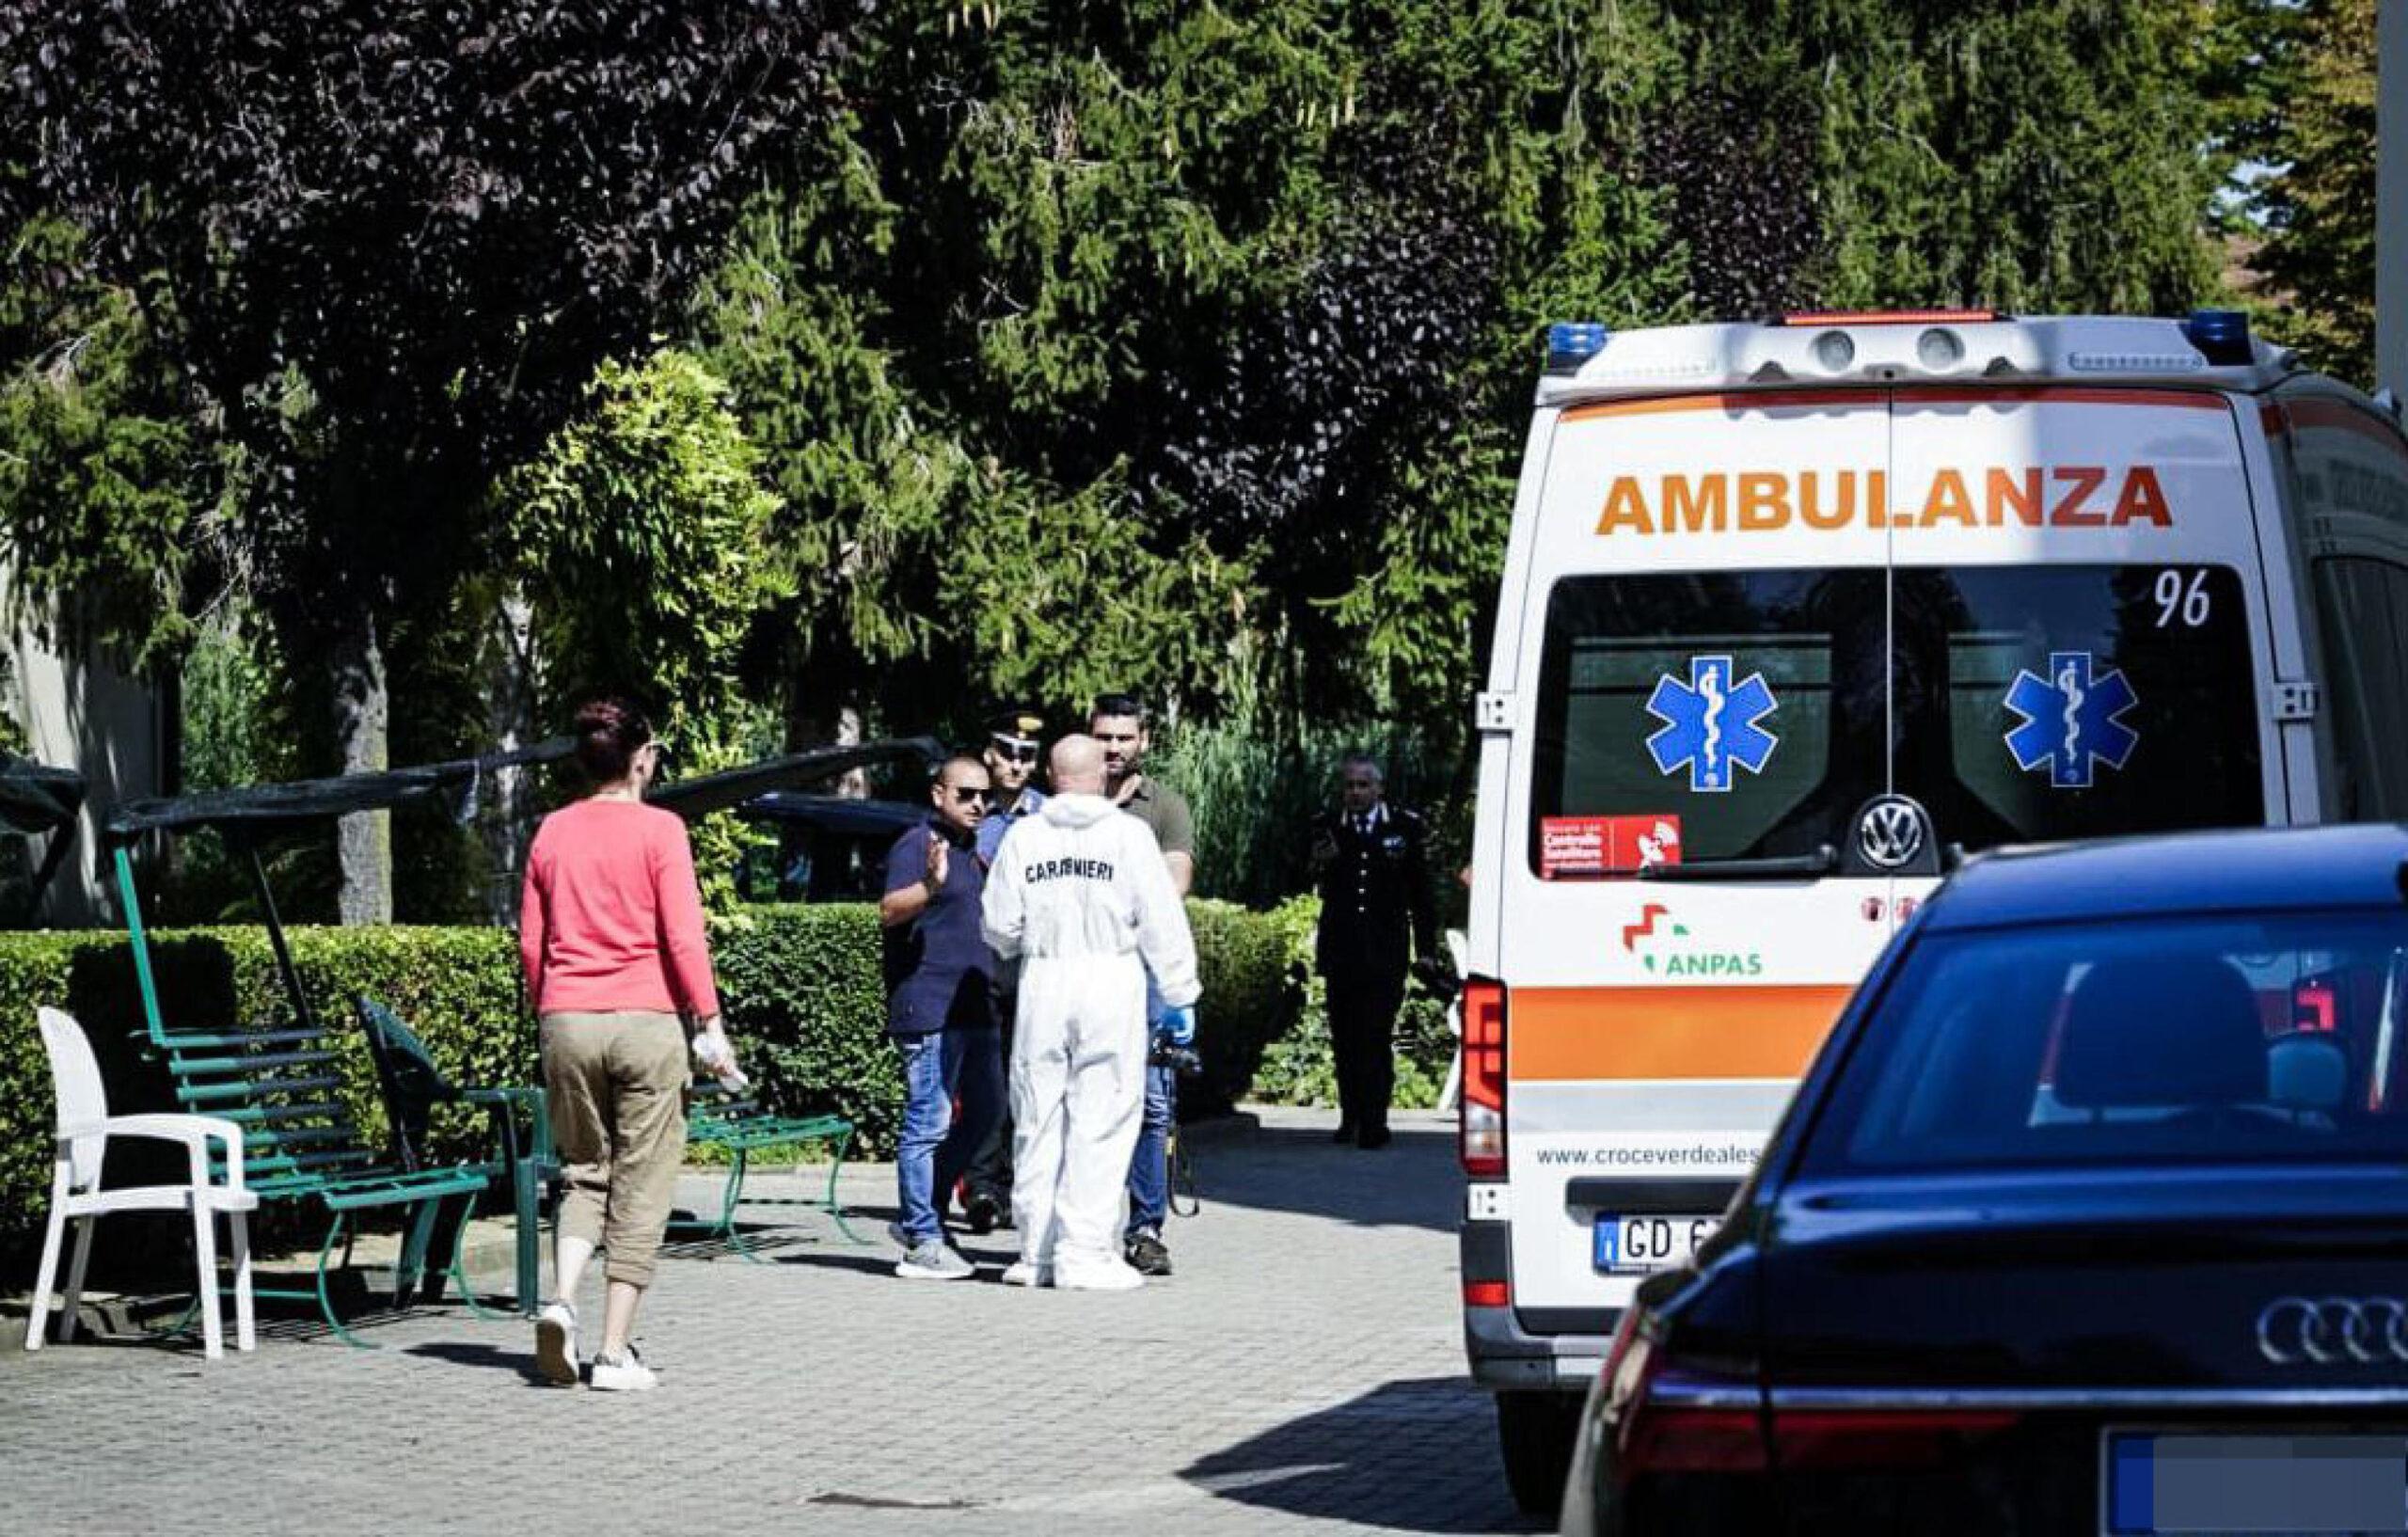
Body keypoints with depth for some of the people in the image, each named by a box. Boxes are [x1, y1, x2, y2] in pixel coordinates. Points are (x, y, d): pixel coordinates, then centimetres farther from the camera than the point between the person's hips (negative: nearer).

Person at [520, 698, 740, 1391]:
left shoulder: (552, 832, 7)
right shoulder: (659, 830, -5)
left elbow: (530, 941, 11)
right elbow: (683, 937, -10)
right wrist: (710, 1022, -5)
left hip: (567, 1022, 4)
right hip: (645, 1021, -4)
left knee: (583, 1174, 16)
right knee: (640, 1188, 3)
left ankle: (561, 1300, -10)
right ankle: (615, 1350, 0)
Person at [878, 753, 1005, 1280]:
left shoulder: (973, 851, 20)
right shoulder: (916, 845, -9)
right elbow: (890, 910, -24)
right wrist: (930, 886, -41)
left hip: (972, 1008, 10)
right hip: (928, 1007, -10)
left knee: (984, 1111, 15)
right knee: (929, 1122, -8)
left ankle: (917, 1217, 23)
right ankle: (922, 1242, -5)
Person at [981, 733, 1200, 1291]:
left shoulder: (1024, 836, 3)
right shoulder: (1128, 833, -3)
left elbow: (1000, 927, 4)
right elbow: (1162, 921, -3)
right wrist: (1179, 995, 3)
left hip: (1042, 981, 3)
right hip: (1112, 979, -3)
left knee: (1038, 1120, 10)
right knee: (1099, 1122, -1)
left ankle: (1037, 1251, 14)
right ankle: (1083, 1253, -5)